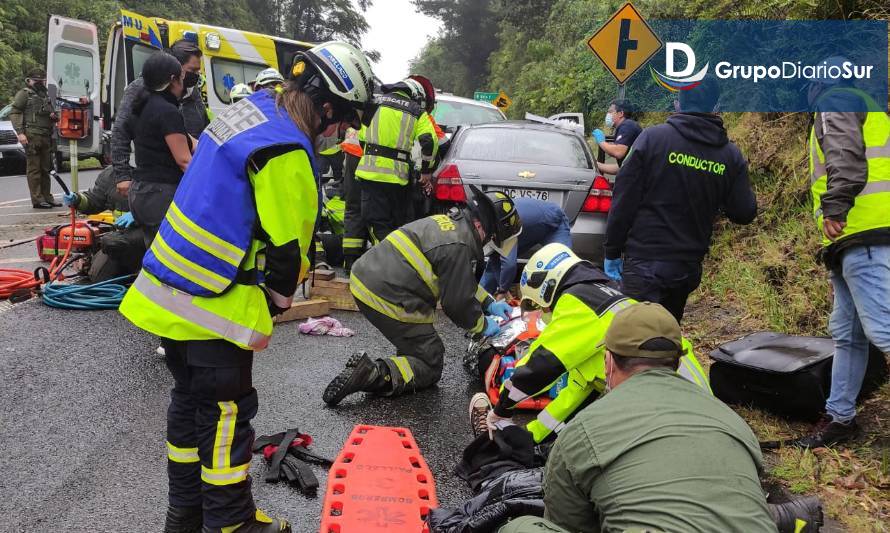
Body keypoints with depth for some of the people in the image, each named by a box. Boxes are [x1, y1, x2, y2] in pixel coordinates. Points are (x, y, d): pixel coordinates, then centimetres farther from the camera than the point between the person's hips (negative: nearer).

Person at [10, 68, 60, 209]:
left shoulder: (46, 96, 23)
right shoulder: (24, 94, 3)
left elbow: (50, 115, 35)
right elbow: (14, 114, -4)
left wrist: (53, 116, 9)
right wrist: (20, 132, -15)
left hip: (46, 137, 7)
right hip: (32, 136, -7)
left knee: (46, 168, 10)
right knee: (34, 168, -6)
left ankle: (47, 197, 17)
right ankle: (37, 200, -7)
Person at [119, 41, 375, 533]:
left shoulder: (251, 109, 7)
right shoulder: (286, 153, -22)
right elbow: (286, 246, -18)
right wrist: (274, 309, -1)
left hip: (168, 290, 10)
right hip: (213, 307, -10)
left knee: (190, 399, 20)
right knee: (225, 412, 6)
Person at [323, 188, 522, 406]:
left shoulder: (450, 223, 13)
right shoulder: (458, 247, -17)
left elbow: (461, 281, 26)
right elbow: (457, 303, -12)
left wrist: (489, 303, 25)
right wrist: (483, 326, 6)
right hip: (387, 299, -10)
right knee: (430, 368, 3)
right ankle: (373, 374, -16)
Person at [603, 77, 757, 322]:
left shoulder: (652, 137, -7)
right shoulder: (731, 155, 4)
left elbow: (624, 200, -9)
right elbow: (745, 213, 6)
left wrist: (612, 251, -1)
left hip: (644, 263, -5)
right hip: (689, 266, 5)